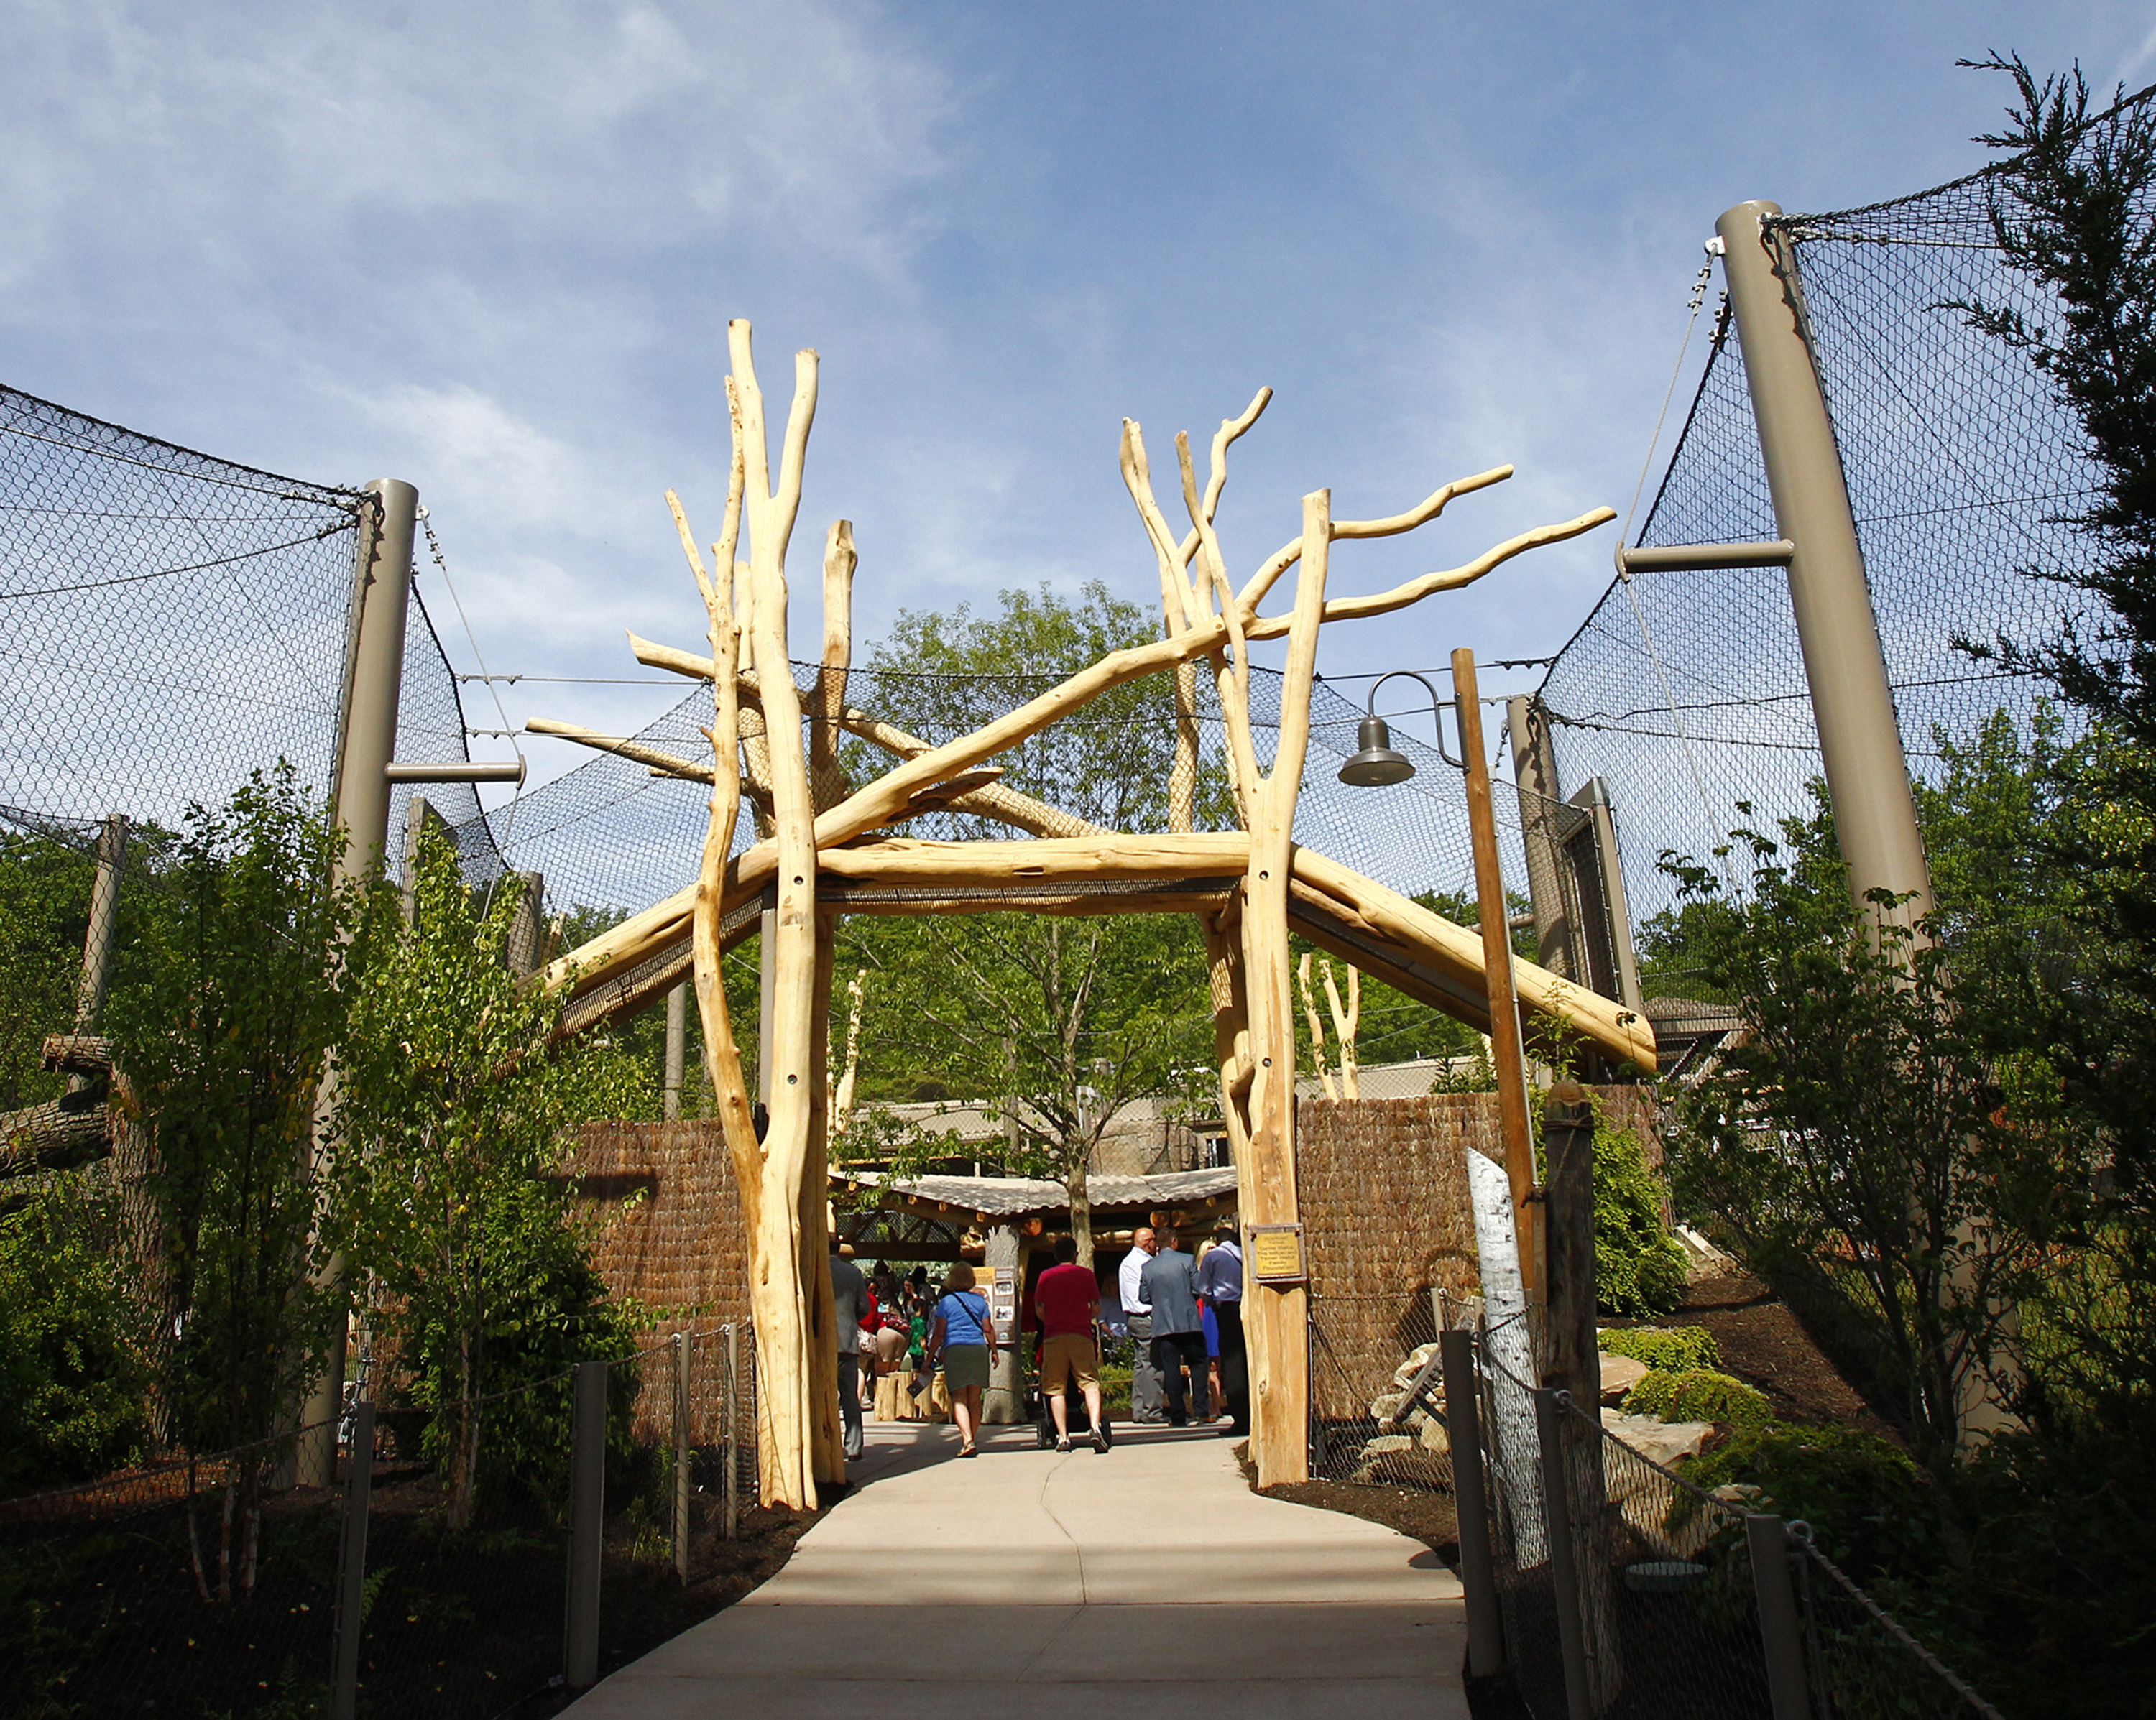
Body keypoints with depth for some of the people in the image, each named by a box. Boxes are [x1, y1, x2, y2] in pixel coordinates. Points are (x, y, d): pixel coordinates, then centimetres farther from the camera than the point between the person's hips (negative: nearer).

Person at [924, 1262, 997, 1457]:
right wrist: (994, 1350, 23)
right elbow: (988, 1330, 10)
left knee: (959, 1398, -6)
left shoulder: (946, 1302, 3)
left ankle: (968, 1441, -21)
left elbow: (939, 1333, 0)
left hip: (955, 1349, -3)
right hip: (979, 1348, 3)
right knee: (974, 1398, 11)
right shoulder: (980, 1300, 10)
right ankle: (970, 1440, 17)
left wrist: (930, 1357, 6)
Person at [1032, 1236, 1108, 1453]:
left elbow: (1039, 1311, 7)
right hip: (1081, 1335, 0)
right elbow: (1096, 1309, 7)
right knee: (1090, 1384, -1)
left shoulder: (1045, 1277, 8)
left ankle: (1063, 1436, -1)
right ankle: (1096, 1427, -21)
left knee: (1056, 1388, 5)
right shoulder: (1085, 1275, 6)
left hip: (1053, 1337, 1)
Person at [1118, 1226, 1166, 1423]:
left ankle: (1138, 1410, 11)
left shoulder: (1126, 1262, 17)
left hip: (1131, 1316, 10)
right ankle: (1151, 1411, -8)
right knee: (1152, 1364, -8)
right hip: (1147, 1318, -10)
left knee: (1139, 1364, 10)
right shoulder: (1145, 1263, -13)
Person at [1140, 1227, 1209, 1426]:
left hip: (1163, 1325, 1)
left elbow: (1144, 1296, 6)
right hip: (1189, 1322, -1)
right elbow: (1198, 1289, -3)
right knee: (1198, 1363, 13)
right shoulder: (1187, 1261, -3)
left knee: (1171, 1369, 3)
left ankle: (1178, 1416, 2)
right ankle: (1201, 1410, 6)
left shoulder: (1148, 1267, 3)